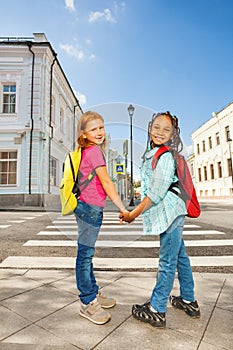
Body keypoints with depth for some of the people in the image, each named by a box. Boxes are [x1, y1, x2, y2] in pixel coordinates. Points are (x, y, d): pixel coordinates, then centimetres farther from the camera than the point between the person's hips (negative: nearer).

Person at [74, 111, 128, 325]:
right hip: (90, 208, -9)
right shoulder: (94, 150, -10)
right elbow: (106, 181, -14)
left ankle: (93, 293, 32)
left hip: (89, 208, 9)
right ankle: (87, 303, 14)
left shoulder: (87, 151, 15)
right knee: (85, 255, 0)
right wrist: (123, 209, -12)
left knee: (87, 254, 16)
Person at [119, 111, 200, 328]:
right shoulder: (151, 154, 14)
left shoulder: (165, 156, -16)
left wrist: (134, 214, -16)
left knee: (167, 262, 2)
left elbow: (157, 192, -21)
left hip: (169, 212, -10)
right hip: (170, 213, 10)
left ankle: (156, 311, 16)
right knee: (180, 257, 19)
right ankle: (188, 301, 36)